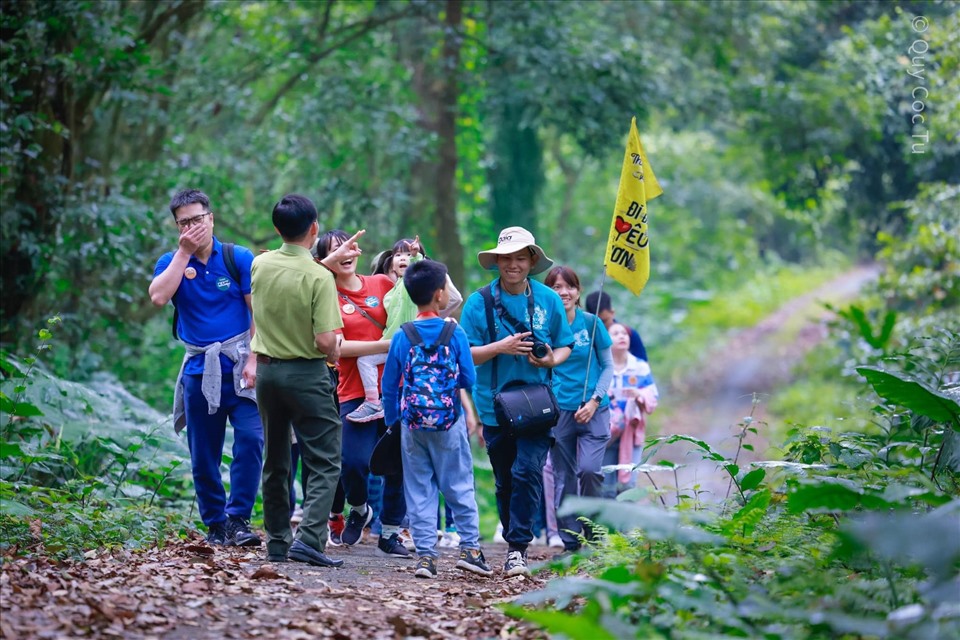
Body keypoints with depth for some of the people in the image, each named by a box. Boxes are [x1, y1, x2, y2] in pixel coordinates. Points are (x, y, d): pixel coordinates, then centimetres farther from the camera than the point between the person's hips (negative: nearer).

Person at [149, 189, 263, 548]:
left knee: (251, 437, -18)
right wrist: (183, 252, -11)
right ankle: (215, 525, 16)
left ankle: (237, 519, -15)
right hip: (198, 370, 2)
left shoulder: (239, 259, 1)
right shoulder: (172, 262, 7)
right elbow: (158, 297, -14)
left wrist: (254, 360, -12)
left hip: (239, 365, -2)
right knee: (203, 454, 5)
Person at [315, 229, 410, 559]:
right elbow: (338, 346, -9)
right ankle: (358, 510, 17)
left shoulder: (383, 284, 8)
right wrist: (385, 345, -16)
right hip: (356, 392, -3)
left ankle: (390, 533, 19)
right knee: (355, 462, -16)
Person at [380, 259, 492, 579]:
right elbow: (468, 380, -1)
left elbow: (389, 387, 2)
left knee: (419, 490, 6)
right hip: (449, 423, -1)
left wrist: (392, 421, 13)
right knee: (459, 486, 8)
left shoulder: (402, 338, -2)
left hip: (412, 424, 1)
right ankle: (470, 547, 5)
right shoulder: (455, 334, -6)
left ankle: (425, 554, 2)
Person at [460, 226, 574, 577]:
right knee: (505, 481, 10)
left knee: (528, 471, -16)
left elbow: (565, 346, 11)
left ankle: (518, 548, -11)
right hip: (495, 405, 1)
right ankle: (514, 544, 24)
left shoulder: (549, 300, 3)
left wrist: (551, 359, -11)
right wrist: (500, 347, -18)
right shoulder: (479, 302, -1)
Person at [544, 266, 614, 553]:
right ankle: (571, 542, 11)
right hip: (558, 411, 1)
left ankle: (593, 535, -1)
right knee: (564, 479, 3)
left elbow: (608, 366, 4)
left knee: (589, 469, -17)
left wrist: (594, 401, -7)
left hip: (593, 411, -1)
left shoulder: (591, 323, 0)